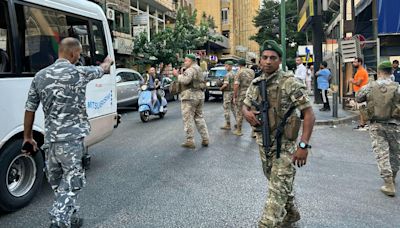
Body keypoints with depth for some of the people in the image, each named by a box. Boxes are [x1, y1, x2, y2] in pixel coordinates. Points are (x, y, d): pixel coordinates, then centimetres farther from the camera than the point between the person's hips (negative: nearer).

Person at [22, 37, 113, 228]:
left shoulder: (40, 76, 8)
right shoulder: (80, 72, -6)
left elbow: (30, 109, 10)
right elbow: (102, 69, 15)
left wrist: (28, 137, 20)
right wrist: (108, 62, 39)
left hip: (50, 139, 6)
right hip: (71, 138, -6)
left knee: (58, 183, 18)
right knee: (71, 183, 1)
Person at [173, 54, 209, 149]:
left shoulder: (190, 70, -12)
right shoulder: (199, 69, 19)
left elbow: (185, 80, -28)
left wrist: (177, 75, -12)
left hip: (190, 96, -9)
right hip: (200, 96, 10)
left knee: (188, 119, -3)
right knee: (199, 117, 15)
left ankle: (190, 141, 0)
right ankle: (205, 139, 15)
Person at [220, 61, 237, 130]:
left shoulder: (227, 75, -16)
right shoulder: (234, 74, 12)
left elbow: (225, 85, -23)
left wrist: (221, 88, -7)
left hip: (228, 92, -9)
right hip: (233, 92, 9)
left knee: (226, 109, -3)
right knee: (233, 108, 15)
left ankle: (228, 125, 0)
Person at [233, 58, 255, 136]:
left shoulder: (239, 72, -10)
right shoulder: (252, 71, 5)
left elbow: (236, 85, -14)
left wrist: (234, 97, -10)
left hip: (241, 95, -4)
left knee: (239, 113, 6)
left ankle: (238, 130, 13)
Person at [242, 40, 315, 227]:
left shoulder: (290, 83, -15)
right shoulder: (255, 84, 5)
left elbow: (309, 114, -16)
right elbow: (245, 106, 16)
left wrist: (303, 145, -23)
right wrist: (247, 113, -9)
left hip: (284, 145, -7)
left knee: (277, 190, -6)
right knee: (279, 183, 22)